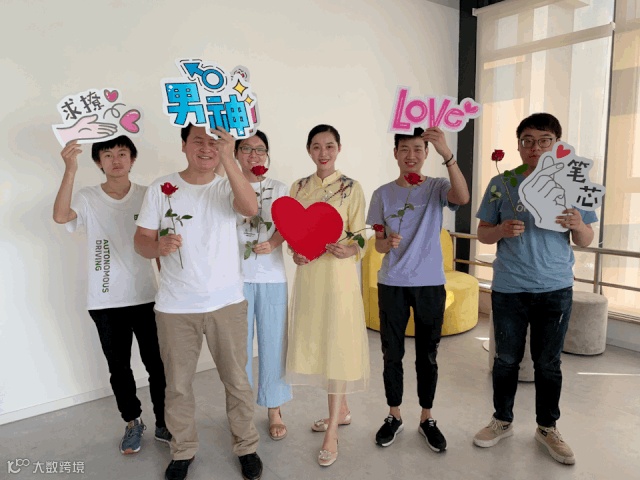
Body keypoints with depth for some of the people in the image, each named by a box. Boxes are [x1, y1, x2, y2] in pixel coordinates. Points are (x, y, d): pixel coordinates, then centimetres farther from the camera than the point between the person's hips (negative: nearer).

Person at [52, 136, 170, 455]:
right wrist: (70, 170, -33)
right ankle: (132, 423, 34)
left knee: (157, 364, 6)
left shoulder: (148, 196, -1)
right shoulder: (88, 199, -2)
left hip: (146, 296, 0)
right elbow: (60, 216, -23)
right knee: (119, 367, 13)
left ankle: (163, 424, 26)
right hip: (105, 302, 0)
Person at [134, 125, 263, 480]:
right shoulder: (160, 188, 1)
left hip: (226, 302, 0)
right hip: (174, 307, 1)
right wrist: (157, 245, -21)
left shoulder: (226, 188, -2)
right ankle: (183, 450, 35)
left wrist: (228, 159, -34)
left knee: (237, 380, 10)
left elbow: (250, 208, -24)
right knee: (177, 385, 13)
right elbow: (140, 240, 2)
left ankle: (246, 446, 31)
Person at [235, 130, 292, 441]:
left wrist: (271, 244, -25)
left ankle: (274, 410, 21)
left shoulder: (278, 189, 10)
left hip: (272, 277, 1)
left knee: (273, 343, 6)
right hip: (237, 275, -1)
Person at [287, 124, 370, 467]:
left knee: (336, 345, -1)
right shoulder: (298, 187, 9)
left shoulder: (351, 188, -3)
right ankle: (342, 411, 34)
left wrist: (347, 250, -26)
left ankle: (331, 435, 10)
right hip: (307, 273, 5)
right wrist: (296, 251, -7)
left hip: (338, 274, -5)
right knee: (315, 343, 13)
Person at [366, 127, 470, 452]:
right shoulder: (383, 194, 2)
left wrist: (446, 153, -37)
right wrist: (388, 242, -20)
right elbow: (378, 244, 4)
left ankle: (426, 418, 28)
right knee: (392, 354, 10)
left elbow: (462, 198, -26)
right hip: (392, 284, 2)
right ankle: (394, 416, 28)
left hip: (430, 284, -1)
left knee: (427, 355, 10)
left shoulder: (437, 188, -2)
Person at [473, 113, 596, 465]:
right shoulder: (501, 184, -1)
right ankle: (502, 421, 29)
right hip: (508, 289, 0)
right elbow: (483, 234, 3)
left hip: (556, 290, 1)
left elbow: (586, 241, 5)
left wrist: (578, 225, -17)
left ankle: (547, 428, 30)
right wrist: (502, 230, -18)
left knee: (548, 363, 12)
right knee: (506, 359, 11)